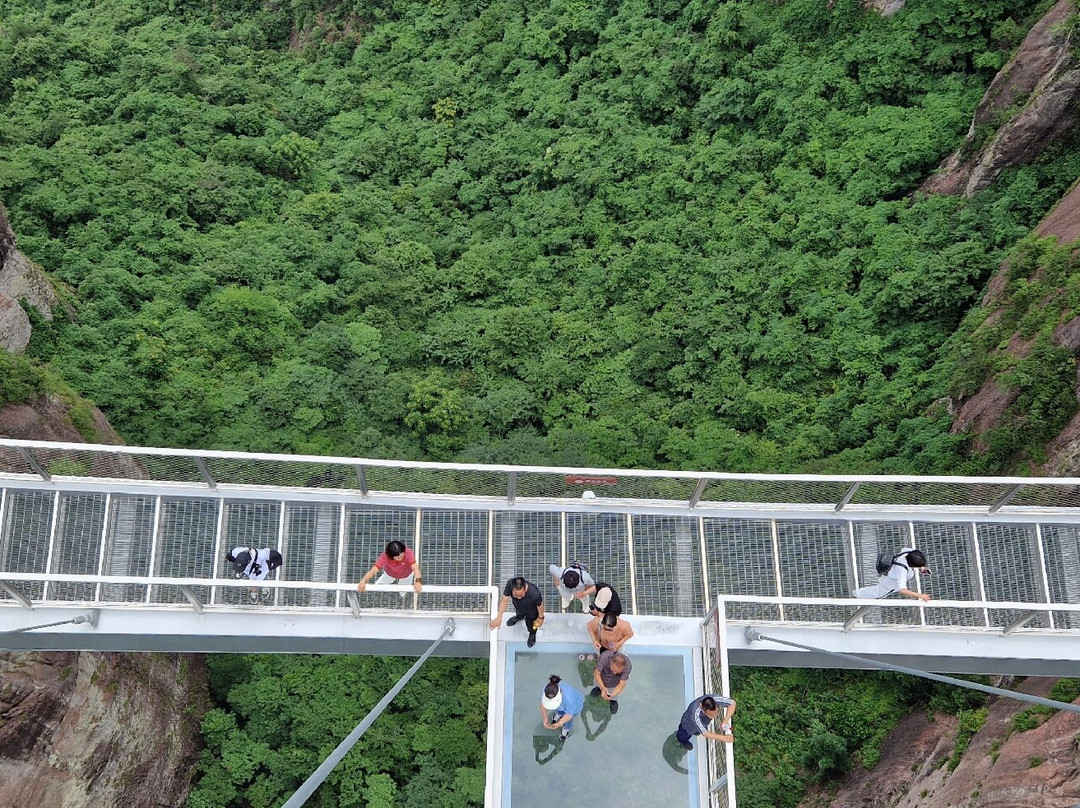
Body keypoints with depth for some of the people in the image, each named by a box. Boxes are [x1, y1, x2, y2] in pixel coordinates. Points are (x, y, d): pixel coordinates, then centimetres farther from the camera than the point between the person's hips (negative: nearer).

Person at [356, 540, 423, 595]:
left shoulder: (408, 553, -45)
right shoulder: (385, 556, -43)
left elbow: (415, 568, -54)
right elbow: (373, 570, -51)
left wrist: (417, 581, -73)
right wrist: (363, 581, -68)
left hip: (406, 575, -1)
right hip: (390, 574, 1)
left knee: (403, 595, 18)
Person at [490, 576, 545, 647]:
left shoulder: (535, 594, -48)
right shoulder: (510, 584, -42)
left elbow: (540, 606, -25)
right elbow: (504, 600, -27)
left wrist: (540, 618, -5)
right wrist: (499, 618, -25)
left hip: (532, 611, -2)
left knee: (531, 626, 28)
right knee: (519, 612, 37)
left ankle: (532, 634, 63)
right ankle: (519, 616, 73)